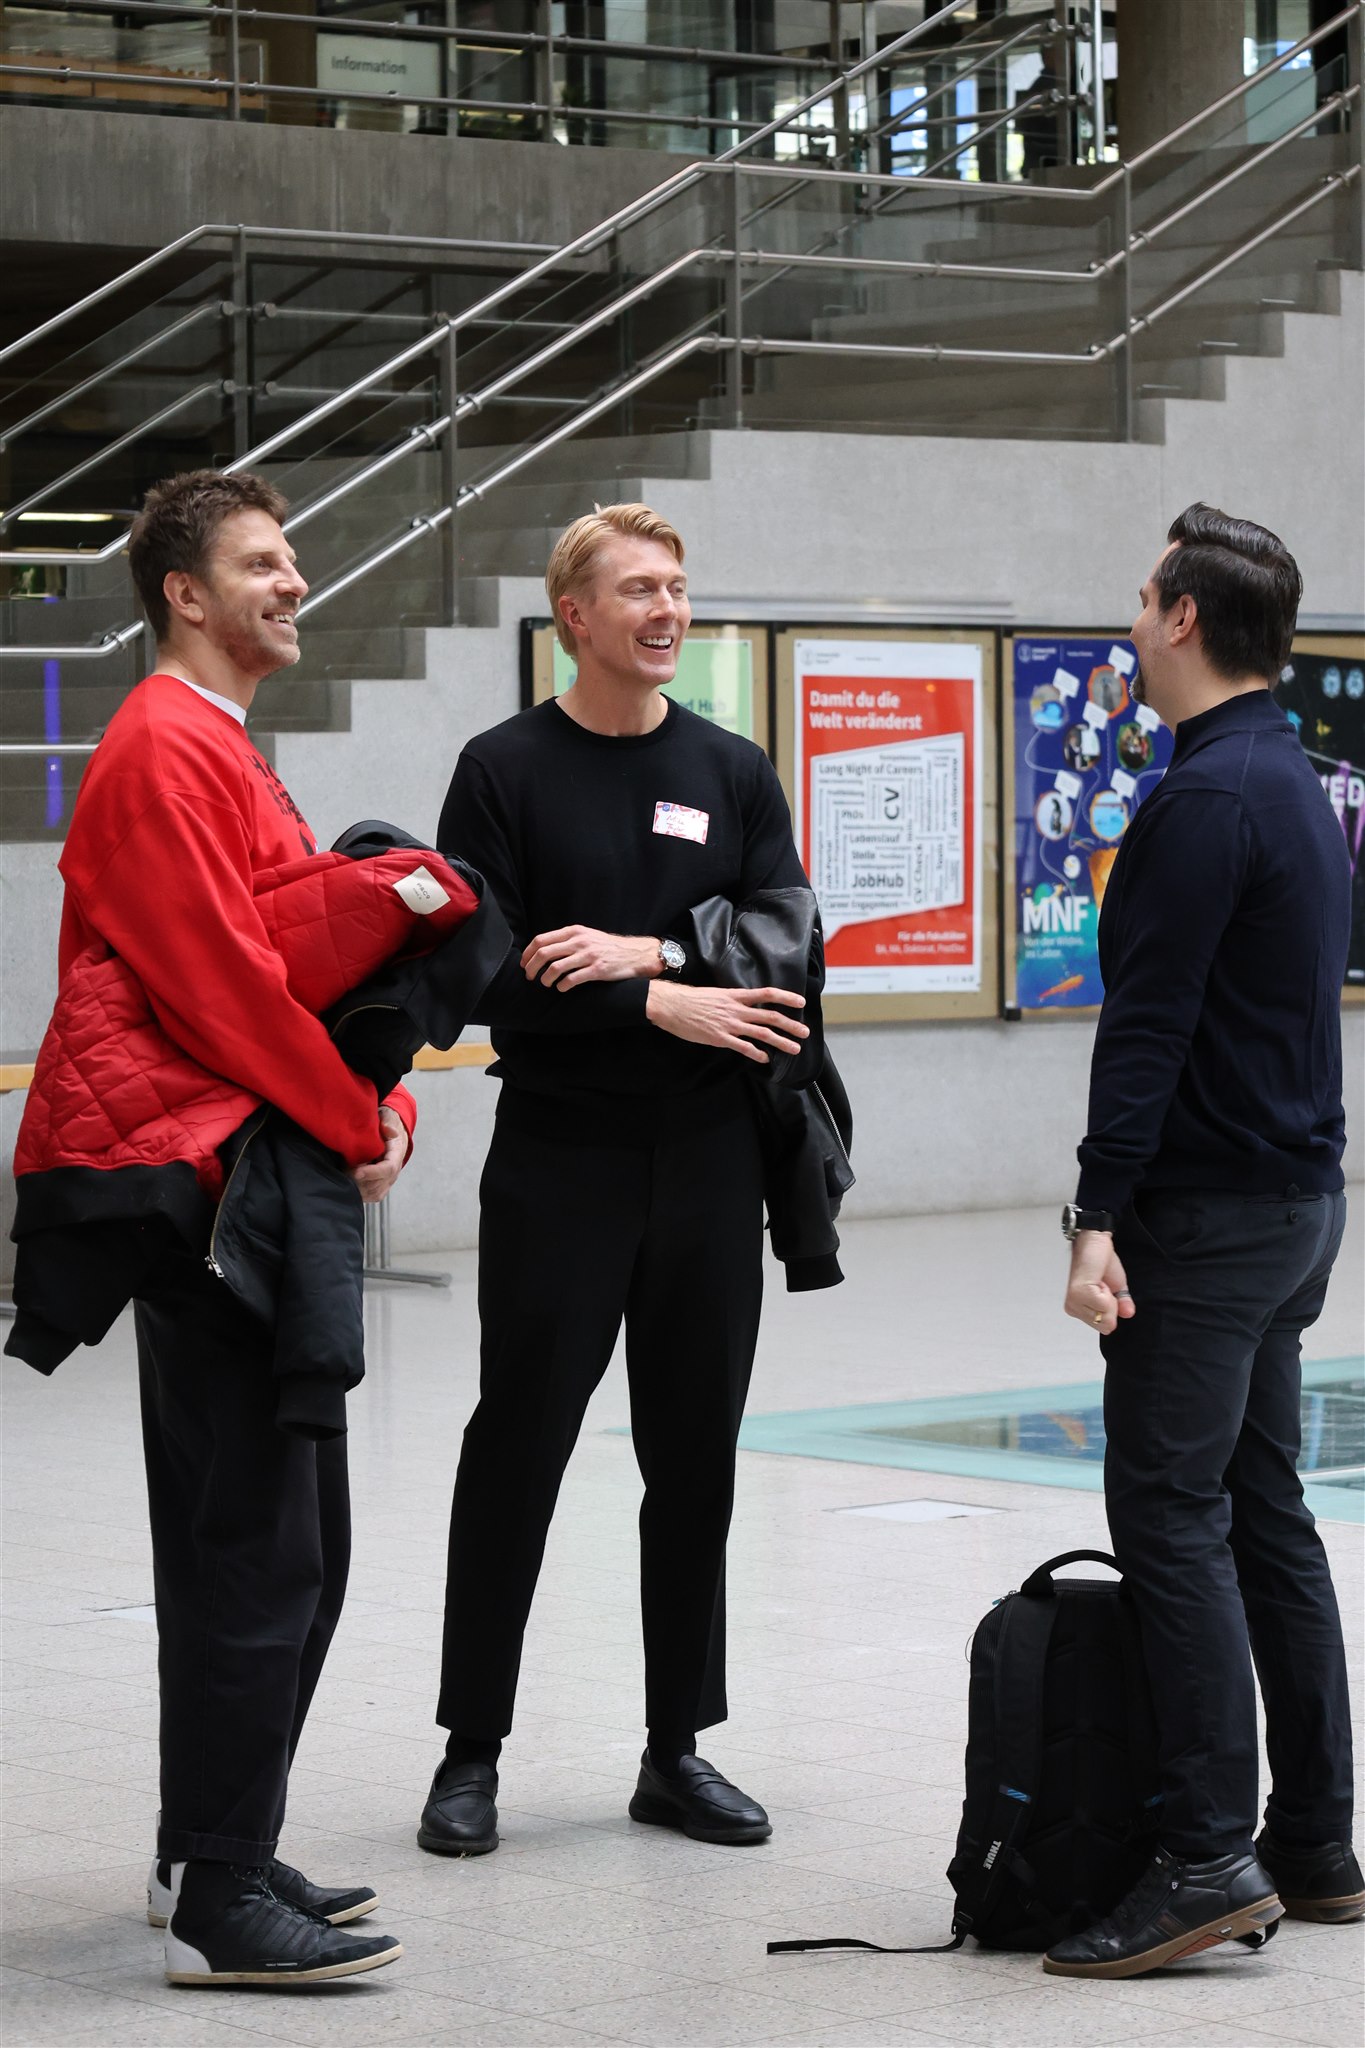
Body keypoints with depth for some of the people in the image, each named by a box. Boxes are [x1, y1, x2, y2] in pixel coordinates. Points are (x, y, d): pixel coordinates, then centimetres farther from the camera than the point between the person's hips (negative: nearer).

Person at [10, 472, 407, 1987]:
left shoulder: (222, 753, 21)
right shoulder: (163, 753, -12)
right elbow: (218, 978, -19)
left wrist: (380, 1106, 6)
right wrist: (355, 1126, -12)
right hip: (202, 1184, -11)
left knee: (287, 1547, 15)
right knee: (257, 1554, -10)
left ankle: (214, 1855, 24)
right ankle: (218, 1906, -7)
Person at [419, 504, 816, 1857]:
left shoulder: (734, 774, 10)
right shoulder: (506, 770, -1)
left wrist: (645, 951, -14)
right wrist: (665, 1004, -15)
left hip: (709, 1162, 4)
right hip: (558, 1160, -3)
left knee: (695, 1463, 7)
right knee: (518, 1451, 0)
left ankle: (677, 1751, 17)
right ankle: (471, 1754, 10)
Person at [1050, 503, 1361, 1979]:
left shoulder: (1208, 798, -16)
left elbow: (1149, 1027, -20)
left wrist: (1100, 1218, -21)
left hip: (1209, 1208, -10)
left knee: (1172, 1518, -9)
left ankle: (1210, 1857, -11)